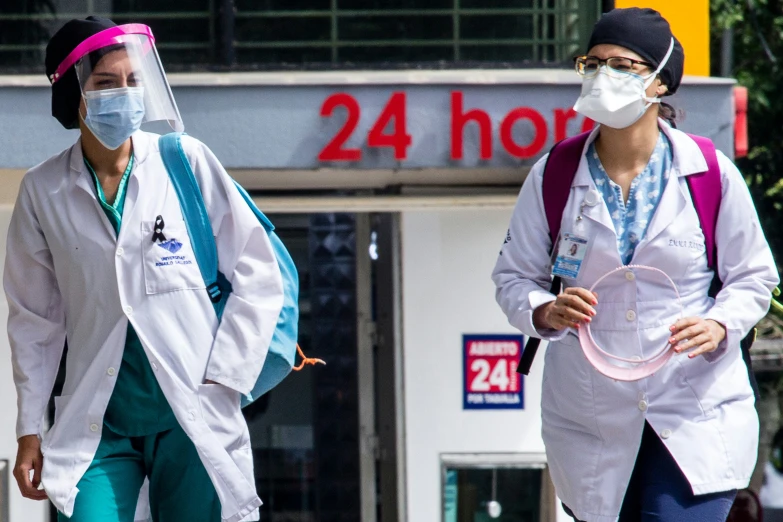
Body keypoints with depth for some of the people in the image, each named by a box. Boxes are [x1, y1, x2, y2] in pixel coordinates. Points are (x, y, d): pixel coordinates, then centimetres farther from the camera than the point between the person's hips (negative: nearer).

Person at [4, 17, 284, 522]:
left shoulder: (187, 162, 0)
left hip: (193, 418, -1)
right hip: (100, 423, 1)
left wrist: (221, 381, -4)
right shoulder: (44, 191, 4)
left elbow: (259, 277, 3)